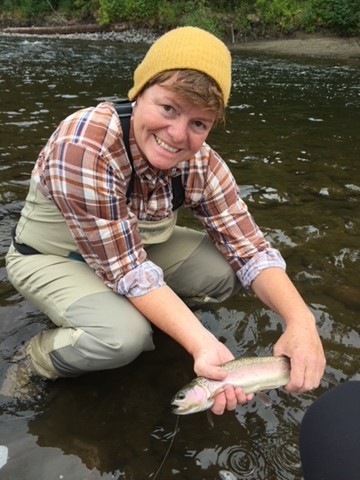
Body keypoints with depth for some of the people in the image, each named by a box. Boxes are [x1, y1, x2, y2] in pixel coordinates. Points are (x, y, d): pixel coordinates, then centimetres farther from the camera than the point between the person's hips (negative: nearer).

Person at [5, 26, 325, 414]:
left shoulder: (200, 162, -18)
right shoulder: (83, 147, -35)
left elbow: (248, 247, -18)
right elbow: (128, 268, -34)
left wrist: (300, 320, -35)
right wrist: (203, 346, -42)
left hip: (140, 244, 6)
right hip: (53, 256, -5)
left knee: (226, 270, -13)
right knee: (123, 336, -32)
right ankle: (42, 355, 1)